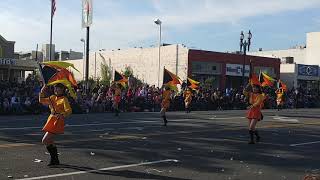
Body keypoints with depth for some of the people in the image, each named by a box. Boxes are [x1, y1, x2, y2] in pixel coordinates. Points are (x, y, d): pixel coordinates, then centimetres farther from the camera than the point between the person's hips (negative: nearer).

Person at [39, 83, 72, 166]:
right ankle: (55, 160, 28)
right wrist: (42, 92, 4)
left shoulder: (64, 99, -11)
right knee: (50, 141, 15)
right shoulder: (53, 97, 11)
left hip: (58, 122, -8)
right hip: (51, 119, 8)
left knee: (45, 141, -12)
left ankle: (54, 159, -1)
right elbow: (41, 101, 18)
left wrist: (62, 115, -41)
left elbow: (69, 110, -23)